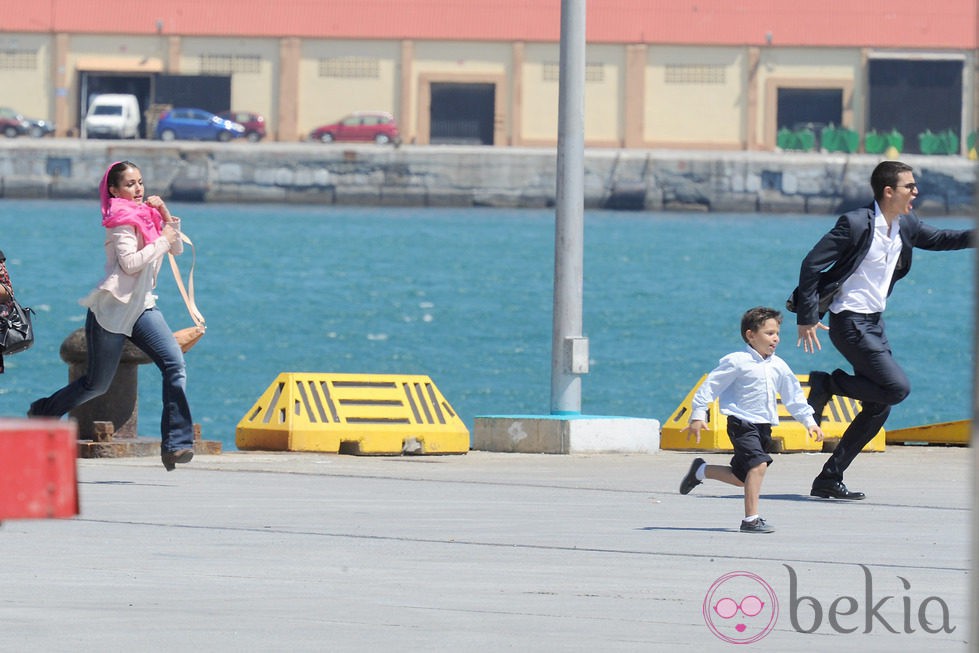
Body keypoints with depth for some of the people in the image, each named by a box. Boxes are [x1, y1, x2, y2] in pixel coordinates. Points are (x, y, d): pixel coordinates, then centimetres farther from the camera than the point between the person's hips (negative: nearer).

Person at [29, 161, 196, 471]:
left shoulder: (146, 216, 14)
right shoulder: (122, 220, -10)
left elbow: (177, 248, 17)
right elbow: (130, 263, -21)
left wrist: (165, 216, 4)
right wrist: (162, 240, -15)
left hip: (141, 307, 7)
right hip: (113, 308, -7)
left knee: (175, 366, -14)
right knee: (96, 384, 3)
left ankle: (175, 444, -18)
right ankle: (41, 414, 29)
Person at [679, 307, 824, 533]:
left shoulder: (778, 366, 10)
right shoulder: (737, 362, -10)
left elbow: (793, 396, 19)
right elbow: (711, 386, -8)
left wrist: (809, 421, 15)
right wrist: (698, 416, -11)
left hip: (764, 426, 8)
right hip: (742, 423, -8)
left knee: (742, 477, 13)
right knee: (758, 464, -24)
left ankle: (700, 470, 37)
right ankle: (750, 519, -21)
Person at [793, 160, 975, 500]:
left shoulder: (905, 226, 5)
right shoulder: (856, 224, -17)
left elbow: (940, 239, 21)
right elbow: (812, 264, -16)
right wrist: (807, 318, -17)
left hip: (875, 324, 8)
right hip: (850, 322, -8)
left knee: (879, 406, 6)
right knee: (897, 387, -18)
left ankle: (829, 479, 12)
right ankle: (826, 384, 0)